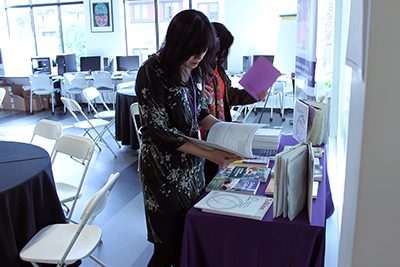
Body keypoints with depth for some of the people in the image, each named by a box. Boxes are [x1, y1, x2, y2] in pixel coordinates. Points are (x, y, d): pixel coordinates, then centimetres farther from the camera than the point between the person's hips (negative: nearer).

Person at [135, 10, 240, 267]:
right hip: (165, 169, -6)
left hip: (192, 165, 7)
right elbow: (160, 131, -20)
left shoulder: (194, 69, 4)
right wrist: (208, 154, -23)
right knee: (169, 245, 4)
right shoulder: (152, 73, -18)